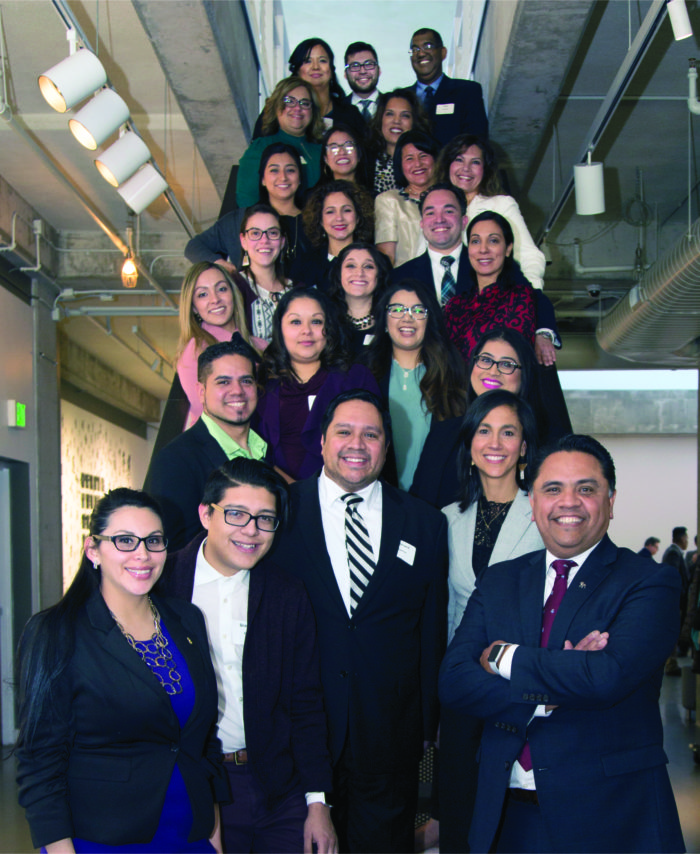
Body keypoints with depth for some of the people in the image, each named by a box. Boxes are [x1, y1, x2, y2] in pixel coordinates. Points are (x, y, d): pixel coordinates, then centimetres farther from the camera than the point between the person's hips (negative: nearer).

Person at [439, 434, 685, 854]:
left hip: (611, 814, -3)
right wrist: (547, 699, -18)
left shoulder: (651, 582, -7)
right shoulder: (498, 582, 7)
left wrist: (503, 657, -11)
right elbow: (455, 680, -4)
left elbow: (608, 677, -23)